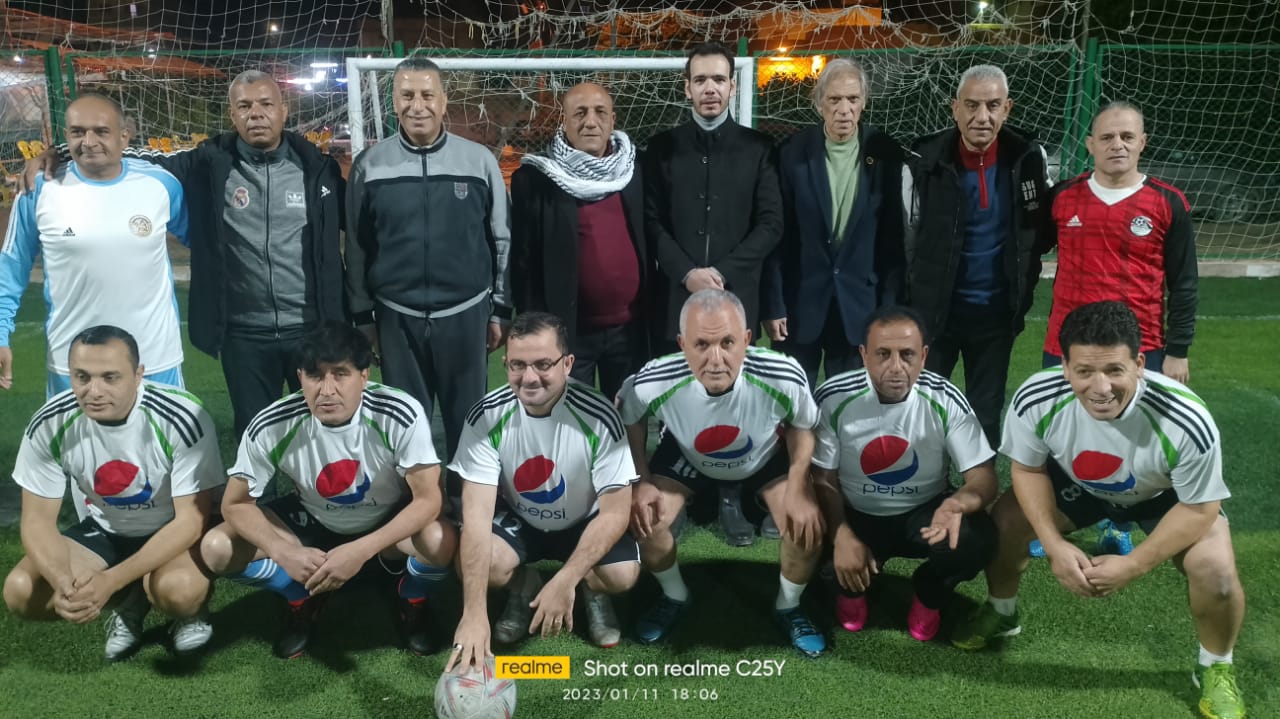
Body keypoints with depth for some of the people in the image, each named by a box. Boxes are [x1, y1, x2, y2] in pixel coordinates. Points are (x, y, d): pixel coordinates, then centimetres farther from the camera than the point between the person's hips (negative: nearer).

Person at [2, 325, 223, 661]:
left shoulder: (183, 418, -28)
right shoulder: (49, 425, -18)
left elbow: (191, 519, -24)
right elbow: (38, 521, -11)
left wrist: (110, 580, -35)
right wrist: (63, 582, -33)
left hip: (173, 532, -4)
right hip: (103, 531, 4)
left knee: (179, 588, -36)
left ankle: (191, 608, 1)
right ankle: (129, 604, 5)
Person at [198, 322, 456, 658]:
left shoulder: (402, 416, -31)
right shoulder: (272, 427, -25)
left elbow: (428, 499, -27)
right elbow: (235, 504, -14)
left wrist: (360, 551, -38)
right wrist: (285, 553, -32)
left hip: (388, 524, -2)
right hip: (312, 523, 2)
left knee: (442, 540, -34)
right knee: (217, 548, -20)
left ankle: (413, 605, 3)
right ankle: (304, 600, 10)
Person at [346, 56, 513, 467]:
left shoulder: (479, 160, -2)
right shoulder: (369, 166, -1)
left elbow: (501, 240, 4)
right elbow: (357, 248, 6)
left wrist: (500, 310, 4)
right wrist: (362, 316, 6)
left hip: (465, 313, 0)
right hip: (397, 317, 1)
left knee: (468, 419, 11)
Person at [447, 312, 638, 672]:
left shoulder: (598, 418, -27)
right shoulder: (486, 418, -24)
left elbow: (615, 511, -22)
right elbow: (476, 514, -29)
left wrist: (565, 581, -34)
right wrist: (474, 613, -39)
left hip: (585, 522, -1)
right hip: (517, 520, 1)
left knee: (622, 575, -30)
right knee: (477, 564, -30)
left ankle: (592, 591, 11)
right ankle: (524, 587, 9)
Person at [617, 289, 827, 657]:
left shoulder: (784, 378, -37)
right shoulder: (652, 384, -36)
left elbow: (803, 426, -12)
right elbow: (629, 421, -10)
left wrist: (797, 490, -20)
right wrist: (640, 481, -17)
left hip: (765, 457, 0)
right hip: (688, 457, 1)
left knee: (807, 527, -18)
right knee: (643, 520, -16)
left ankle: (788, 607, 15)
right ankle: (675, 598, 17)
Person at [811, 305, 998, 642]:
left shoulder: (946, 401, -17)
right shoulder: (832, 399, -18)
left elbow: (984, 477, -17)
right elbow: (823, 480, -10)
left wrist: (957, 503, -42)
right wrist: (843, 537, -26)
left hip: (924, 514, 0)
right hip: (856, 516, 1)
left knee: (976, 540, -29)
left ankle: (929, 595, 8)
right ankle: (852, 587, 14)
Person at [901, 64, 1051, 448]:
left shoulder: (1029, 158, -4)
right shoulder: (924, 161, -10)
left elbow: (1040, 229, 9)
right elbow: (905, 239, -4)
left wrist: (1023, 289, 0)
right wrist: (906, 304, -4)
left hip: (996, 310, 2)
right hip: (932, 308, -2)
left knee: (987, 413, 13)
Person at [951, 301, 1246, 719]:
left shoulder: (1187, 424, -39)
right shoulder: (1036, 400, -34)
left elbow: (1199, 509, -23)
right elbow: (1028, 470, -14)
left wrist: (1133, 565, -27)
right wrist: (1054, 545, -24)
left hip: (1166, 496, -2)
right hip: (1078, 484, 2)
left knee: (1215, 571, -24)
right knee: (1003, 522, -13)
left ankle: (1215, 670, 8)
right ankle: (1002, 613, 20)